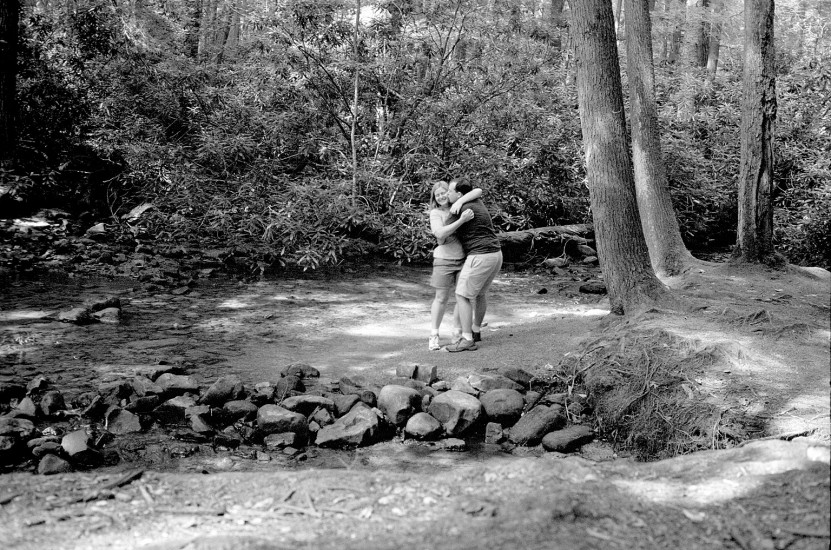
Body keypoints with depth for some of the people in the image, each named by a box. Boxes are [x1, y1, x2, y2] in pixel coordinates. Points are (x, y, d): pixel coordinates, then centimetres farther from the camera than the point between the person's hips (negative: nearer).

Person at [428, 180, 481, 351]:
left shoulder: (460, 206, 5)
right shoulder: (436, 213, -4)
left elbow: (478, 191, -4)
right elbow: (440, 233, -20)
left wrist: (460, 201, -19)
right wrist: (461, 221, -30)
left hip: (464, 259, 3)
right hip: (444, 260, -3)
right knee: (441, 298, 2)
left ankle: (457, 333, 17)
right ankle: (434, 335, 11)